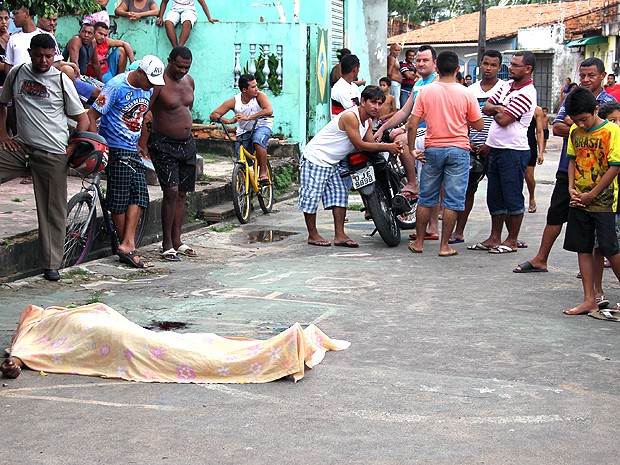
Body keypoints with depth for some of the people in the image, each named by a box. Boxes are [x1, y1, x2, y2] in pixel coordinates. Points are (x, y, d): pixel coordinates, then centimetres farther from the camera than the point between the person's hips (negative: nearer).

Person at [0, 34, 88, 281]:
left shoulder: (62, 80, -1)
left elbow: (82, 118, 3)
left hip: (53, 155, -3)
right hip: (20, 148, 3)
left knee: (54, 211, 0)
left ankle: (51, 265, 8)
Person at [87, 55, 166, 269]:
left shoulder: (147, 89, 7)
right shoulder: (116, 86, -16)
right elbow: (91, 115, -15)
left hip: (133, 149, 8)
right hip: (115, 149, -8)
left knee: (139, 195, -3)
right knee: (119, 200, -2)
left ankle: (127, 246, -5)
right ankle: (126, 247, 6)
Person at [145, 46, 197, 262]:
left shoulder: (189, 81, 10)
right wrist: (144, 143, -19)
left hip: (187, 144, 7)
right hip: (164, 144, -7)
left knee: (181, 194, 9)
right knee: (171, 191, -14)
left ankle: (177, 241, 17)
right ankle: (167, 244, -7)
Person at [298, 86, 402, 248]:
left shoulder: (367, 120, 6)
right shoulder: (350, 116, -24)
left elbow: (371, 144, 2)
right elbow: (359, 145, -24)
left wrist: (392, 147, -15)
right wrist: (386, 147, -22)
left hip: (331, 164, 10)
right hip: (315, 158, -10)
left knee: (340, 195, 4)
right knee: (312, 195, -5)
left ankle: (339, 236, 4)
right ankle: (312, 235, 7)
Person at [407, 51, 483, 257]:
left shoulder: (426, 92, -2)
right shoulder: (466, 94, -5)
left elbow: (412, 125, -5)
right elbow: (479, 126, 0)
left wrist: (412, 149, 5)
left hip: (432, 150, 2)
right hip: (458, 150, -2)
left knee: (426, 199, 12)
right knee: (452, 200, 3)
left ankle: (419, 242, 18)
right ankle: (444, 245, 4)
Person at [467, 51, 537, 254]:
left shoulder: (526, 94, -15)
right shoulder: (508, 86, 13)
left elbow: (503, 120, -19)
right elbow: (486, 107, 13)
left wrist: (496, 110, 2)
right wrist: (499, 109, -8)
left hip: (514, 151, -9)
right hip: (496, 148, 9)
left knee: (513, 197, 0)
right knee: (494, 197, 13)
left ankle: (512, 241, 9)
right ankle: (494, 238, 21)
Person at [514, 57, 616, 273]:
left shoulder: (609, 103, -3)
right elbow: (557, 127, -1)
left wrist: (572, 122, -12)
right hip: (568, 168, 4)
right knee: (555, 215, 9)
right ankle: (540, 260, 16)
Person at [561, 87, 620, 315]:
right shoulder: (575, 132, 6)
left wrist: (591, 194, -13)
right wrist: (571, 188, -3)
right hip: (579, 201, 6)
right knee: (583, 249, 6)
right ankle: (589, 300, 12)